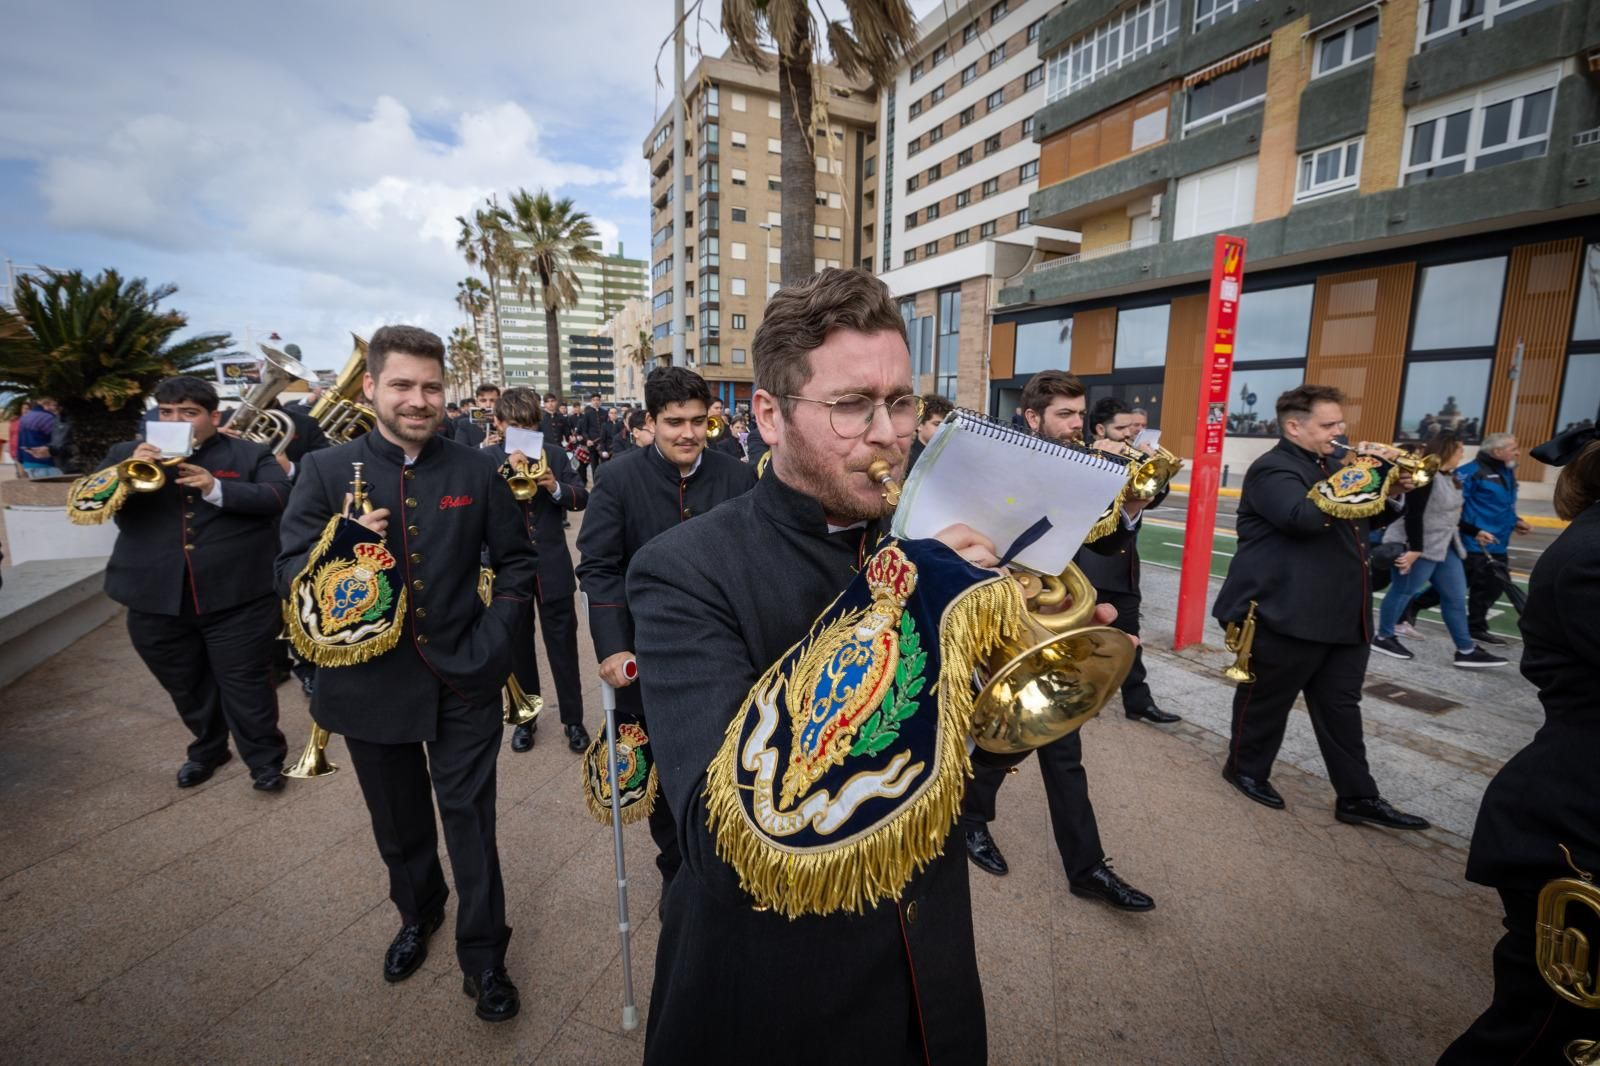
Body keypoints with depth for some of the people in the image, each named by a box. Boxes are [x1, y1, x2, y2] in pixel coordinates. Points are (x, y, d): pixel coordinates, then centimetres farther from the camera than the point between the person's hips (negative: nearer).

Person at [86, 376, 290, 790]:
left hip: (236, 597, -4)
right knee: (187, 688, 19)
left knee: (245, 685, 3)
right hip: (156, 600, 4)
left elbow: (279, 496, -11)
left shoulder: (250, 454, 2)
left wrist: (216, 488, -23)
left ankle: (265, 760, 17)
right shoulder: (127, 454, 11)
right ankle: (206, 749, 40)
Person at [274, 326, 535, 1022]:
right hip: (371, 683, 2)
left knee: (470, 820, 9)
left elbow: (518, 562, 2)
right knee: (398, 822, 22)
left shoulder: (478, 471, -4)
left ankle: (483, 955, 29)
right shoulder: (325, 471, -4)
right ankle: (417, 914, 50)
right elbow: (289, 578, -4)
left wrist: (493, 638, -8)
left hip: (463, 682, -1)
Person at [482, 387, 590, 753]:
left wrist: (556, 488, -20)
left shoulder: (554, 454, 3)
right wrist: (507, 473, -25)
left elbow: (582, 499, 0)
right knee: (517, 647, 13)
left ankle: (573, 719, 19)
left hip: (552, 567, 0)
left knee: (563, 646, 6)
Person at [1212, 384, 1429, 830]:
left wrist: (1392, 494, 5)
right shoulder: (1273, 470, -14)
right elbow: (1303, 516, -31)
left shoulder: (1329, 467, 15)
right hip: (1288, 615, -9)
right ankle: (1246, 769, 27)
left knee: (1341, 706, 13)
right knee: (1267, 699, 8)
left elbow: (1365, 517, 24)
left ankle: (1358, 798, 22)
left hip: (1343, 617, 9)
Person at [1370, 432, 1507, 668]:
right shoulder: (1425, 476, -17)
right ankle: (1383, 637, 13)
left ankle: (1466, 651, 18)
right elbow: (1413, 515, -24)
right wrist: (1414, 548, -27)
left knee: (1456, 597, 11)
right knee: (1403, 592, 0)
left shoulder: (1448, 477, 15)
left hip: (1444, 547, 10)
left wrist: (1475, 532, 26)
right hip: (1420, 547, -10)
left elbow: (1450, 516, 22)